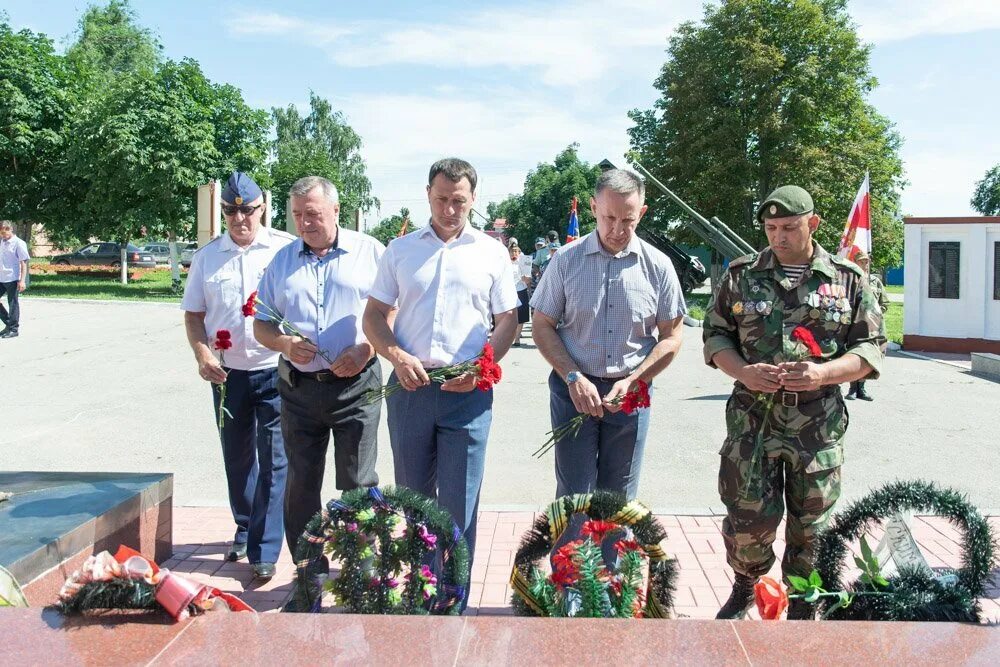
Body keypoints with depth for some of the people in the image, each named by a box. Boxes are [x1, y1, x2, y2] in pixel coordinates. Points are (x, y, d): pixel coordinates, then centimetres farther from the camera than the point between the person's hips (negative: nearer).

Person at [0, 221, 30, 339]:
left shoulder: (18, 243, -8)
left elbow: (23, 263, -11)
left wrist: (22, 281, -16)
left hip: (12, 279, -7)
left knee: (13, 304, 1)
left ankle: (13, 329, 9)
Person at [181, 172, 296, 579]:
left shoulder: (286, 248, -5)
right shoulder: (208, 256, 7)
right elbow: (193, 314, 10)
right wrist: (202, 354, -7)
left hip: (276, 371, -4)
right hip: (228, 373, 4)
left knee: (273, 463, -2)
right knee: (237, 458, 17)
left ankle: (264, 551, 6)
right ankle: (245, 530, 36)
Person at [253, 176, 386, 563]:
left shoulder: (369, 252, 1)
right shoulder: (282, 261, 11)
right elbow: (261, 325, 14)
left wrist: (366, 349, -15)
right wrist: (285, 343, -8)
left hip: (355, 385, -4)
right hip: (298, 387, 4)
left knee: (358, 485, 1)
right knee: (301, 485, 10)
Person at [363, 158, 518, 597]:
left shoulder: (491, 253, 6)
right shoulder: (400, 250, 10)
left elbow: (508, 321, 7)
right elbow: (374, 316, 9)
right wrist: (397, 356, -10)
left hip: (468, 392, -2)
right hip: (410, 387, 2)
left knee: (459, 502, 1)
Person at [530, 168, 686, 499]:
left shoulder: (658, 266, 0)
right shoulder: (566, 260, -2)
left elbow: (671, 337, 3)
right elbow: (542, 327, 0)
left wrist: (632, 382, -10)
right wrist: (574, 378, -13)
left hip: (631, 393, 1)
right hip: (574, 388, -1)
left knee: (620, 498, 12)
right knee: (574, 496, 3)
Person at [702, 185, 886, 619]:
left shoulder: (847, 279, 3)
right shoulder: (742, 275, 5)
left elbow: (871, 348, 3)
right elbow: (715, 334, 8)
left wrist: (822, 373, -16)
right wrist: (743, 372, -11)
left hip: (819, 425, 0)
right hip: (752, 419, 0)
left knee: (811, 525, 9)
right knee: (748, 517, 2)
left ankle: (802, 610, 29)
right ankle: (744, 590, 30)